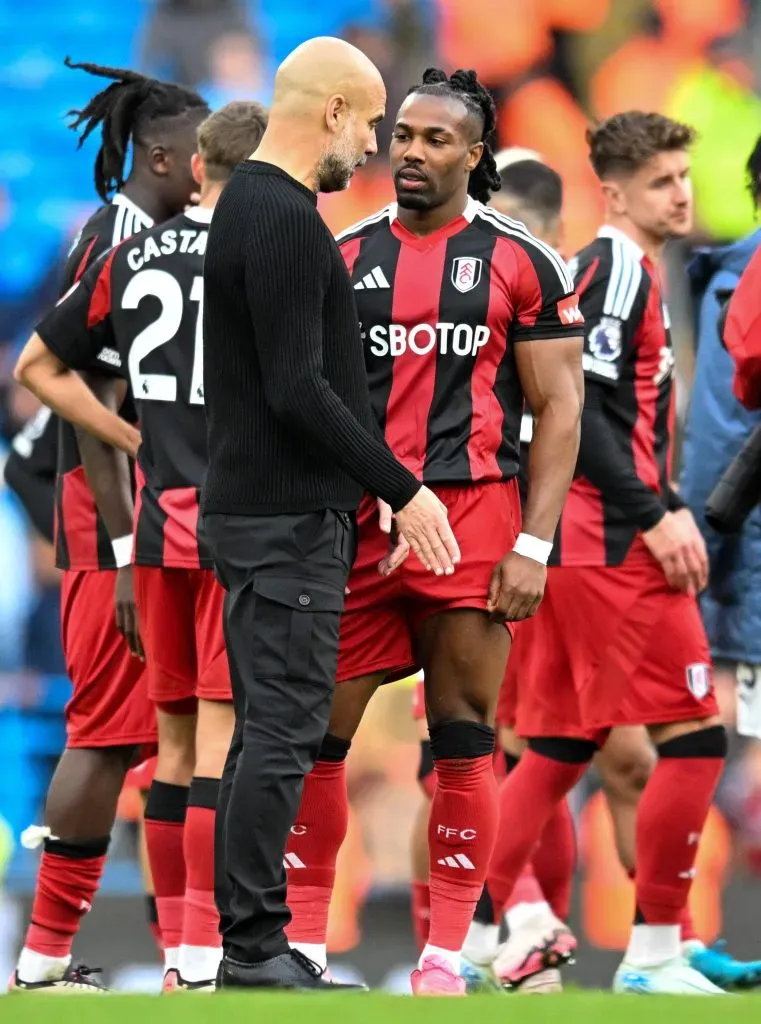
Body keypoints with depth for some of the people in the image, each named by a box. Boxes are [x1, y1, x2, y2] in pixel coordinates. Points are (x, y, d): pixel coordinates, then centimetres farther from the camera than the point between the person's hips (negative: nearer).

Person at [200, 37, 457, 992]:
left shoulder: (249, 205, 16)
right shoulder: (285, 221, -18)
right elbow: (298, 390, -23)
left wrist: (371, 484, 24)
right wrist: (401, 490, -18)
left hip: (260, 508, 11)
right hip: (286, 519, -11)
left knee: (267, 730, 11)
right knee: (281, 733, -9)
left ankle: (249, 943, 13)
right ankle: (256, 950, -7)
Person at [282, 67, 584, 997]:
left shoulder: (521, 264, 3)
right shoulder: (343, 258, 10)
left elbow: (558, 408, 2)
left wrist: (534, 545, -6)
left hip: (473, 518, -2)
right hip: (355, 522, 2)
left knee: (464, 739, 1)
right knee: (315, 735, 0)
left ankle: (444, 956, 6)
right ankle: (301, 943, 8)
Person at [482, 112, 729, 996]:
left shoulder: (611, 271, 18)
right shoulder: (619, 270, -11)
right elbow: (579, 411, -20)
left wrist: (666, 508, 15)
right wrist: (654, 517, -20)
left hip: (571, 545, 10)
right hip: (611, 549, -10)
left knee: (559, 747, 11)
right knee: (694, 740, -7)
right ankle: (654, 956, -6)